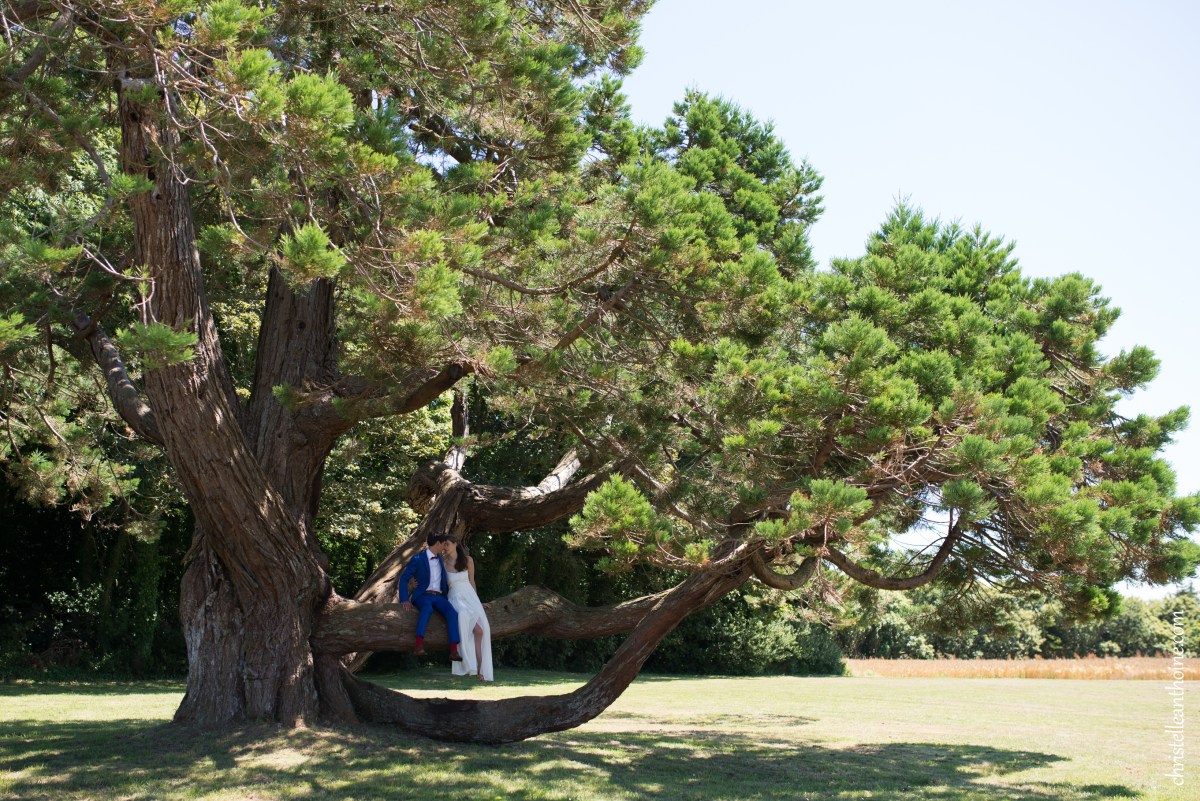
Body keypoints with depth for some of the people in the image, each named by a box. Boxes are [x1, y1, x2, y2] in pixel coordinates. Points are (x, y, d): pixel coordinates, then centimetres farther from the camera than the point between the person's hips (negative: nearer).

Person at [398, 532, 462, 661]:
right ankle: (418, 644, -48)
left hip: (438, 597, 5)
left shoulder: (440, 558, 17)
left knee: (451, 611, -28)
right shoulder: (418, 559, -1)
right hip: (422, 595, -5)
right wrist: (404, 600, -16)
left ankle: (454, 650, -36)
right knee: (427, 607, -40)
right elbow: (404, 578, -5)